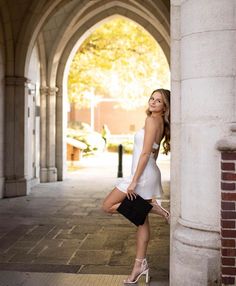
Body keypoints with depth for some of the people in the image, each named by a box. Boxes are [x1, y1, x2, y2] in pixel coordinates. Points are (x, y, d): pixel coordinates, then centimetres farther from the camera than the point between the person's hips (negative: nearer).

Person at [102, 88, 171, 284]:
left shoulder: (152, 120, -13)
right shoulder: (160, 123, 14)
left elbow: (146, 153, -19)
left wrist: (134, 181, -20)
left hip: (143, 174, -10)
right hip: (149, 174, 10)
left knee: (108, 206, -2)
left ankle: (154, 207, -5)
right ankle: (140, 265, 15)